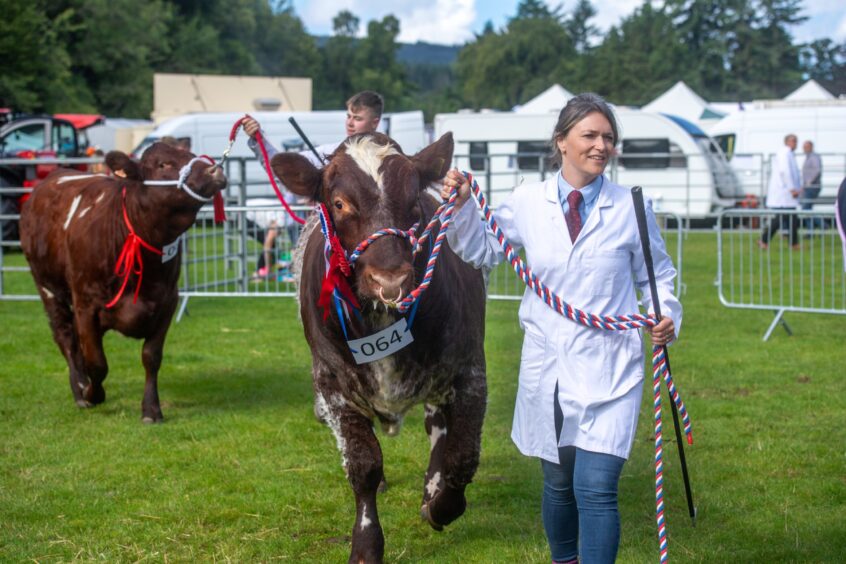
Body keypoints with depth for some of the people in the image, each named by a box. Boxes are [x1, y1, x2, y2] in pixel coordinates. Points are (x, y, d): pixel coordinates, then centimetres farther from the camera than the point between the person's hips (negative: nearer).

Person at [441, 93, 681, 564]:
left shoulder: (631, 208, -4)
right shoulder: (528, 202, 0)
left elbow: (656, 274, 8)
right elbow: (482, 251, 15)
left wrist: (667, 316, -11)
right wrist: (461, 207, -2)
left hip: (608, 370, -3)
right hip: (547, 367, 3)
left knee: (596, 489, -14)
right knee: (558, 485, 17)